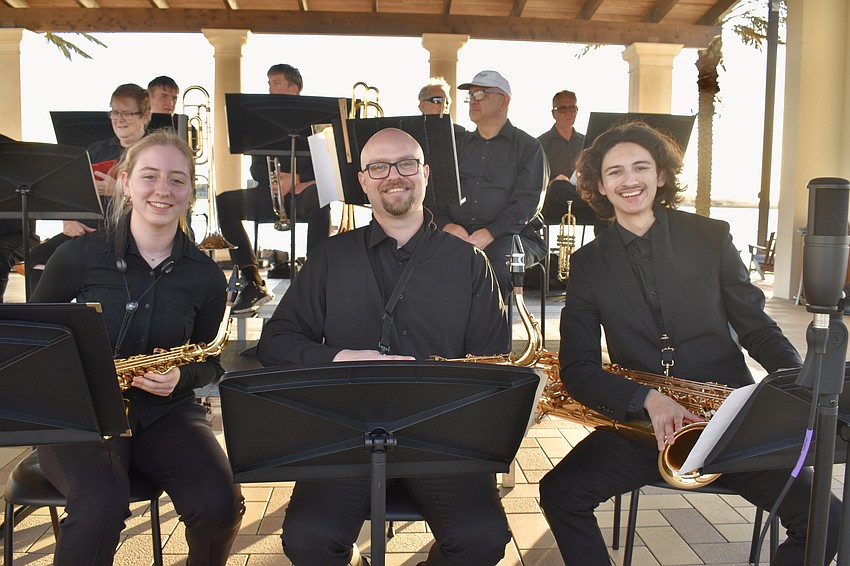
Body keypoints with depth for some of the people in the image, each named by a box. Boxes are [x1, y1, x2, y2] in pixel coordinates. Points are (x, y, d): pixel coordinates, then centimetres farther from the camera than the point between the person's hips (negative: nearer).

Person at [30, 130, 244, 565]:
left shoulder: (205, 275, 0)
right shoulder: (79, 256, -3)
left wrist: (181, 376, -12)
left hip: (166, 414, 2)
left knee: (219, 506, -22)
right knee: (100, 505, -33)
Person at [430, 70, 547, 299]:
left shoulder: (528, 147, 9)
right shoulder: (458, 145, 24)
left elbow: (527, 203, -4)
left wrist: (488, 234, -19)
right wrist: (446, 225, -8)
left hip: (506, 235, -3)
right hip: (455, 235, 3)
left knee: (496, 265, -37)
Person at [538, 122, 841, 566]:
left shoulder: (711, 237, 3)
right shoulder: (588, 263, 2)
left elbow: (755, 326, 7)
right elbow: (577, 368, -4)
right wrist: (648, 399, -22)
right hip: (639, 426, 0)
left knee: (825, 520, -18)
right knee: (558, 494, -21)